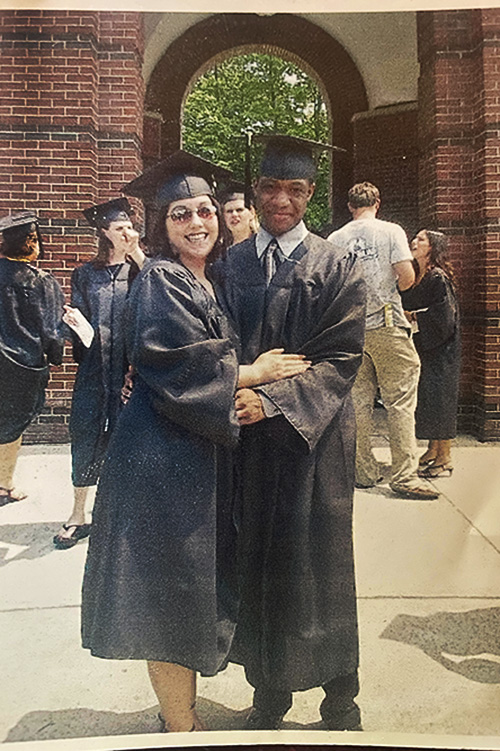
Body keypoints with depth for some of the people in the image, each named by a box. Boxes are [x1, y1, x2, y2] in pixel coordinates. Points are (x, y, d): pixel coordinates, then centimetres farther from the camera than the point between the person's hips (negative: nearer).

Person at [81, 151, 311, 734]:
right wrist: (255, 371, -11)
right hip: (163, 459, -9)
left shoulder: (208, 283, 15)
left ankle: (181, 710, 36)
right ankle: (181, 728, 22)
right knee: (171, 594, 3)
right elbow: (176, 367, -20)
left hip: (200, 453, 9)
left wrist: (242, 390, 3)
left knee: (192, 591, 17)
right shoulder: (159, 282, -11)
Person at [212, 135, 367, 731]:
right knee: (256, 562, 10)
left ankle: (340, 698, 28)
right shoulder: (229, 265, 9)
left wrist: (272, 399, -20)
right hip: (247, 439, 3)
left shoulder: (337, 268, 0)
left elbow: (342, 358, -9)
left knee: (318, 562, 7)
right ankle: (269, 692, 31)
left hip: (314, 437, -2)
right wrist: (233, 396, -10)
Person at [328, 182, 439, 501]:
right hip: (387, 325, -4)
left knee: (359, 401, 9)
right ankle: (405, 475, -1)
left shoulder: (335, 239, 7)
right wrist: (391, 290, 11)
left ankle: (365, 471, 16)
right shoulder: (391, 231, -1)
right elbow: (407, 276, -9)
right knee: (400, 401, 0)